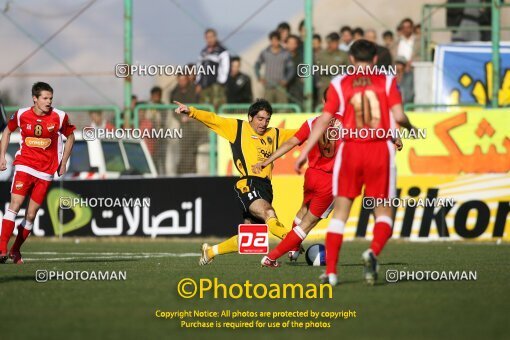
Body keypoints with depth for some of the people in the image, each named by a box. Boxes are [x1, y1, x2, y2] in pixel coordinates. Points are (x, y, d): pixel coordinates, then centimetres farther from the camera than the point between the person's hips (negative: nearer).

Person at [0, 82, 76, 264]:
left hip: (46, 172, 1)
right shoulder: (22, 115, -2)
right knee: (15, 203, -17)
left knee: (31, 214, 1)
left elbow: (70, 137, 12)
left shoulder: (60, 117, -3)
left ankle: (15, 250, 15)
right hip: (24, 165, -1)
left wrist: (63, 163, 10)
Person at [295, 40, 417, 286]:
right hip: (380, 149, -1)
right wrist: (410, 127, 17)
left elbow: (324, 120, 1)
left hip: (351, 149, 1)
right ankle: (373, 251, -23)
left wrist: (305, 152, 6)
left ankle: (330, 271, 0)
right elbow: (399, 116, -6)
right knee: (383, 210, 7)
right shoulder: (387, 81, 4)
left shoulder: (339, 84, 5)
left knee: (341, 210, 7)